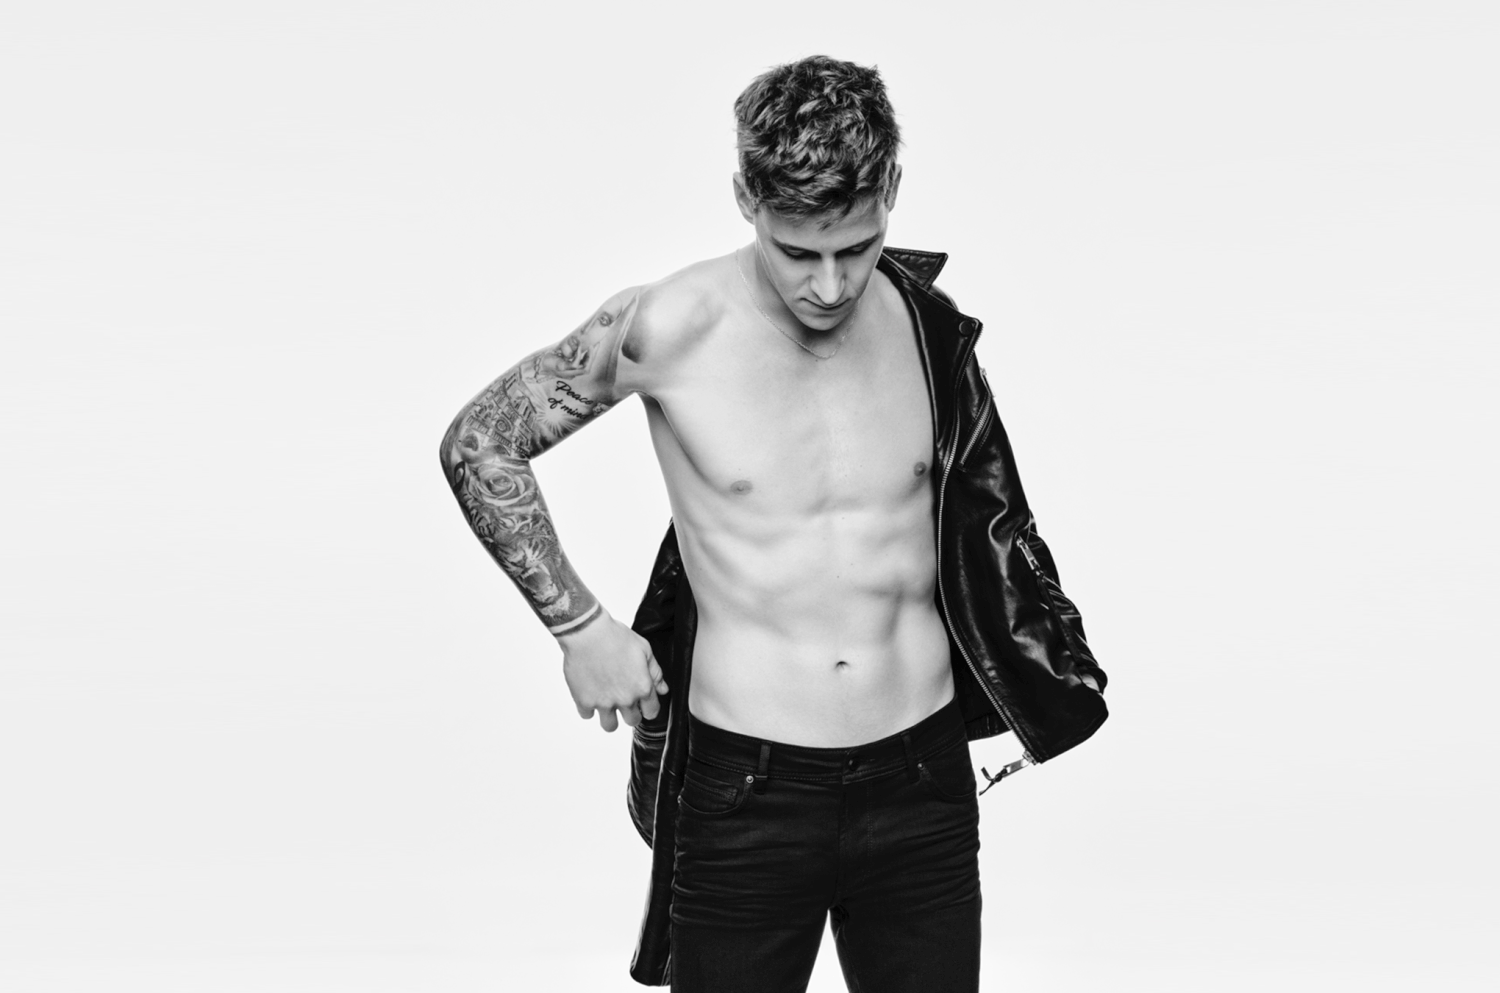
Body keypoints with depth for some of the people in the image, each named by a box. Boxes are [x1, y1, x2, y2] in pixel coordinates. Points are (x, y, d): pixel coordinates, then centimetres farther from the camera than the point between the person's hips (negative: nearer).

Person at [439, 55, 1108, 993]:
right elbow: (477, 446, -1)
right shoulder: (668, 330, -12)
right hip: (744, 798, -3)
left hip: (922, 785, 3)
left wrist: (1040, 691, 18)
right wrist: (579, 624, -3)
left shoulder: (930, 325, 0)